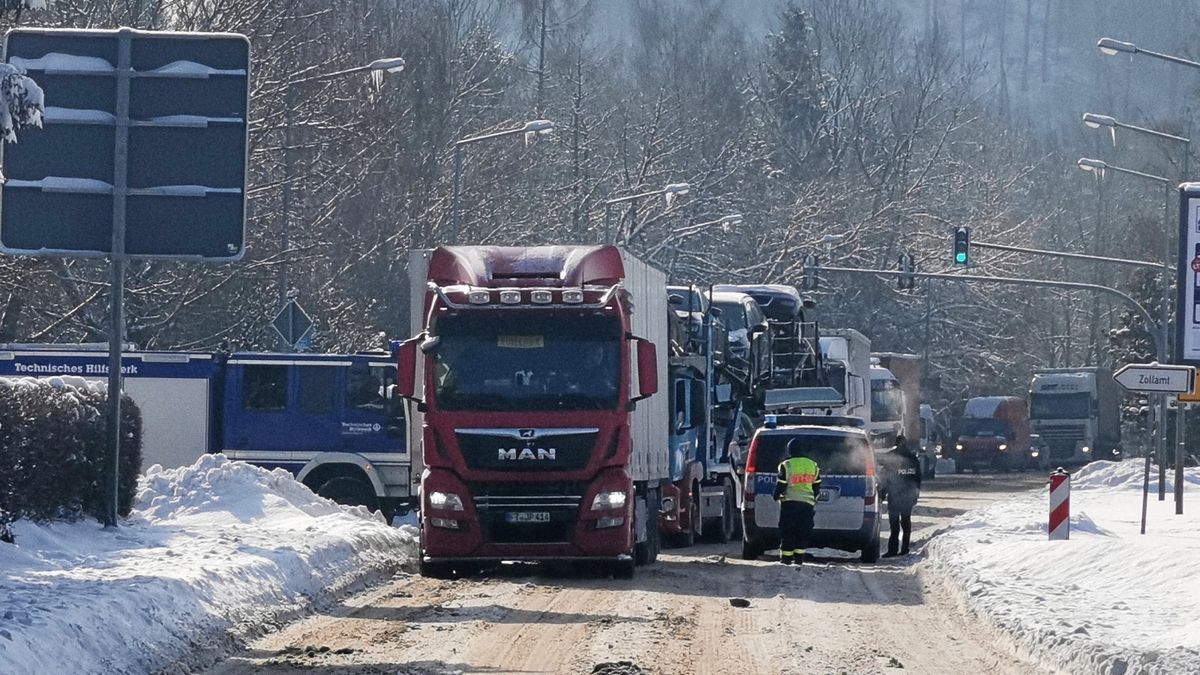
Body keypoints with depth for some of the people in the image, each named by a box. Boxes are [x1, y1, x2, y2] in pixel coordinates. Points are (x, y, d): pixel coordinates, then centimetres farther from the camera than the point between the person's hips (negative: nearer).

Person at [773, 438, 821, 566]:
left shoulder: (786, 465, -8)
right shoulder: (813, 465, 7)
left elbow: (781, 485, -7)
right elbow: (817, 486, 14)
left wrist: (777, 496, 12)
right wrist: (814, 498, 28)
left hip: (790, 502, -3)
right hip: (807, 502, 3)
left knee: (787, 532, 3)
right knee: (803, 532, 8)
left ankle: (786, 558, 0)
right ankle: (799, 557, 5)